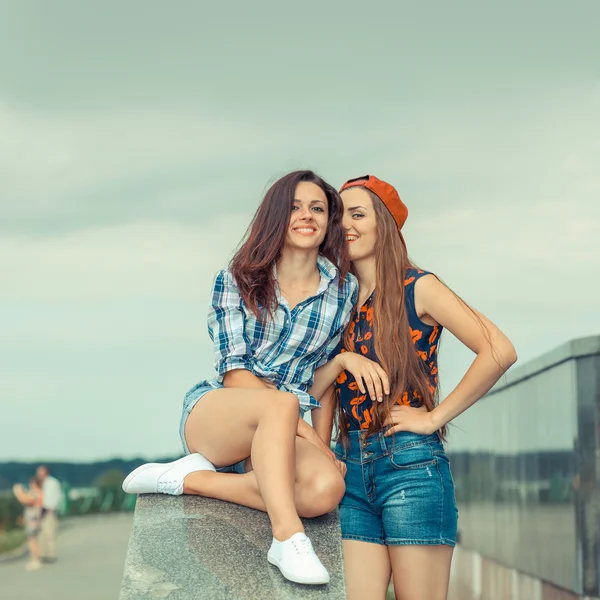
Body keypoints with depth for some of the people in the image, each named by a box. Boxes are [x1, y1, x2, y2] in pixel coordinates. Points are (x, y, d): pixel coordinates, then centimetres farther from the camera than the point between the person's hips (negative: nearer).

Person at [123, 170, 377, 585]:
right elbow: (234, 372, -6)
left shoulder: (344, 290, 8)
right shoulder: (237, 281, 2)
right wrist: (305, 433, -17)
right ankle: (287, 536, -41)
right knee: (282, 403, -38)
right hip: (211, 415, -3)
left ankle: (190, 479, -21)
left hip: (277, 437, 3)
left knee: (327, 488, -32)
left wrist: (322, 445, 1)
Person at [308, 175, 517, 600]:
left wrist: (435, 417, -10)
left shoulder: (416, 288, -1)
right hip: (351, 468, 5)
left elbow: (499, 351, -13)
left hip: (410, 464, -5)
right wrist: (342, 360, -8)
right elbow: (311, 389, 10)